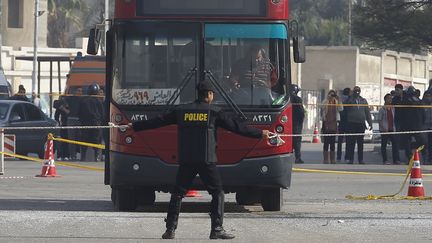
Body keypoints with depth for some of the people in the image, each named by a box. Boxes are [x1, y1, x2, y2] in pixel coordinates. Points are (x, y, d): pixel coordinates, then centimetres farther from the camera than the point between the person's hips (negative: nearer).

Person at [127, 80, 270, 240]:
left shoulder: (181, 110, 9)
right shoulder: (213, 112, 0)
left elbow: (158, 122, 14)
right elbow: (236, 127, 1)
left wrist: (135, 126, 26)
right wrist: (260, 134, 9)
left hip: (185, 160, 3)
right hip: (206, 160, -3)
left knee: (178, 194, 9)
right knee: (217, 193, 5)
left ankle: (170, 229, 5)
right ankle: (217, 229, -3)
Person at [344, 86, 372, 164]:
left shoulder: (363, 101, 14)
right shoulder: (349, 100, 6)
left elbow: (367, 112, 14)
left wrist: (370, 123, 10)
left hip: (361, 124, 3)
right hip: (351, 124, -3)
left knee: (360, 143, 4)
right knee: (351, 143, -3)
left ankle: (361, 159, 8)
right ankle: (351, 159, 2)